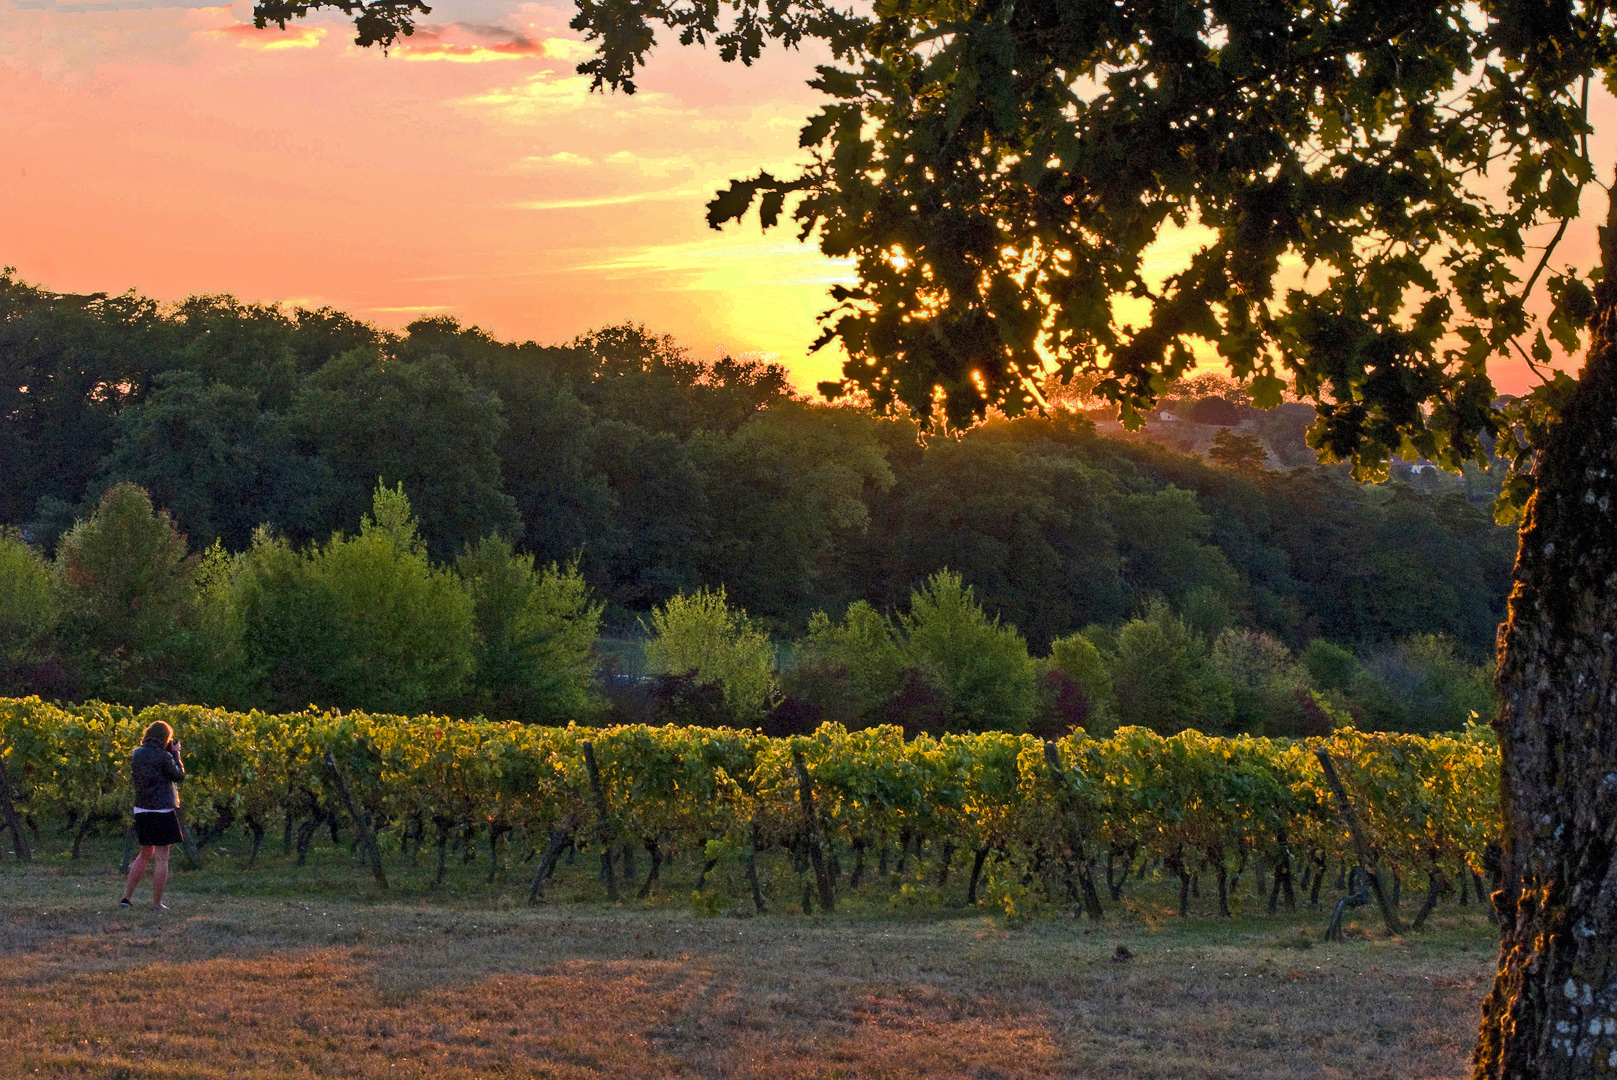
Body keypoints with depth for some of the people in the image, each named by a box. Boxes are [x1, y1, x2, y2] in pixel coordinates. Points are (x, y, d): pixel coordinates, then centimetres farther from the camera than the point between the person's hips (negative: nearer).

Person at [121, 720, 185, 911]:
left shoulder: (136, 754, 5)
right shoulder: (163, 756, -14)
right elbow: (179, 776, -3)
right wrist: (175, 754, 7)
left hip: (141, 810, 7)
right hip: (163, 810, -7)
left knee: (145, 854, 21)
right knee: (161, 857, 1)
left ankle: (127, 896, 19)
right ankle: (157, 903, 3)